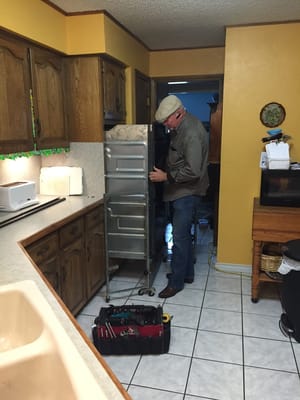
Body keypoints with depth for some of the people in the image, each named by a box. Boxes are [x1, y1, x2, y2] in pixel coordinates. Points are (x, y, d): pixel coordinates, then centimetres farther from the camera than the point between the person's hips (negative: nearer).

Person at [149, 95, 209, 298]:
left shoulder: (192, 132, -23)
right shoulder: (182, 127, 9)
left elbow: (193, 171, -27)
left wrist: (166, 176, -21)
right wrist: (166, 173, 10)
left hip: (187, 193, -10)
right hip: (180, 192, 10)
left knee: (179, 237, -2)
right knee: (183, 234, 17)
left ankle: (176, 282, 11)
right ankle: (187, 273, 32)